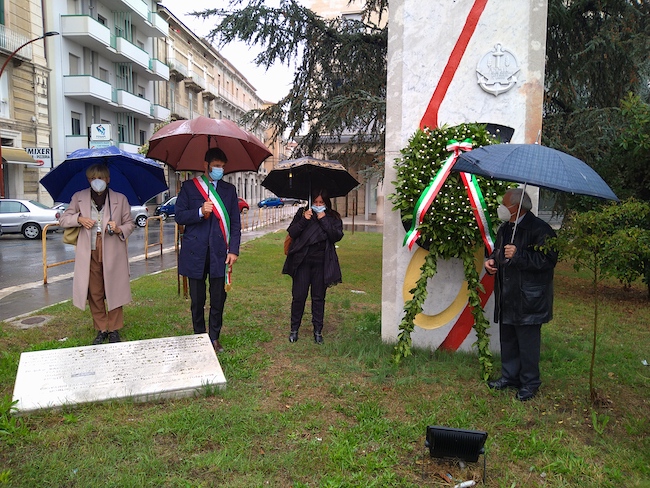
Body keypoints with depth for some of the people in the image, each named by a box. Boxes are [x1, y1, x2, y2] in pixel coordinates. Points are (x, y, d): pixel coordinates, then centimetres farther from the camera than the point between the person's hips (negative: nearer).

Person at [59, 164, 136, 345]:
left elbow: (130, 223, 10)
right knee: (94, 294, 6)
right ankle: (101, 330, 19)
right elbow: (63, 220, 11)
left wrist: (119, 229, -12)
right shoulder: (78, 198, 9)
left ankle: (114, 330, 16)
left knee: (114, 292, 3)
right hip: (89, 254, 1)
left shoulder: (120, 199, 6)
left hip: (113, 253, -1)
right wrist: (79, 219, -9)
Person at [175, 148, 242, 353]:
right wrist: (200, 212, -17)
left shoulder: (229, 189, 10)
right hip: (195, 252, -1)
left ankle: (214, 338, 19)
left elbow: (235, 222, 7)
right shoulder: (189, 187, 6)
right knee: (197, 300, 7)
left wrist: (234, 250, -2)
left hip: (219, 253, 1)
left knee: (218, 299, 4)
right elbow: (179, 216, 1)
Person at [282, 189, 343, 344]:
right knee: (298, 296, 2)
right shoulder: (302, 213, 6)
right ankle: (294, 329, 17)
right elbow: (292, 232, -2)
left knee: (318, 297, 9)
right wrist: (304, 220, -15)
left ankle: (318, 331, 19)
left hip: (321, 263, 0)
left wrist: (324, 220, -13)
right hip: (302, 261, 0)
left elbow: (337, 236, -9)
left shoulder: (333, 217, 5)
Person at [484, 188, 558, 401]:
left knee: (528, 342, 2)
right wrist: (491, 260, 6)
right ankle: (509, 376, 31)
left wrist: (518, 255, -25)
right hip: (507, 296, 8)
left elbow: (548, 260, -22)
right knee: (507, 339, 16)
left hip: (529, 298, -8)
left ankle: (530, 383, 17)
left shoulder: (540, 229, -14)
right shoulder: (505, 228, 12)